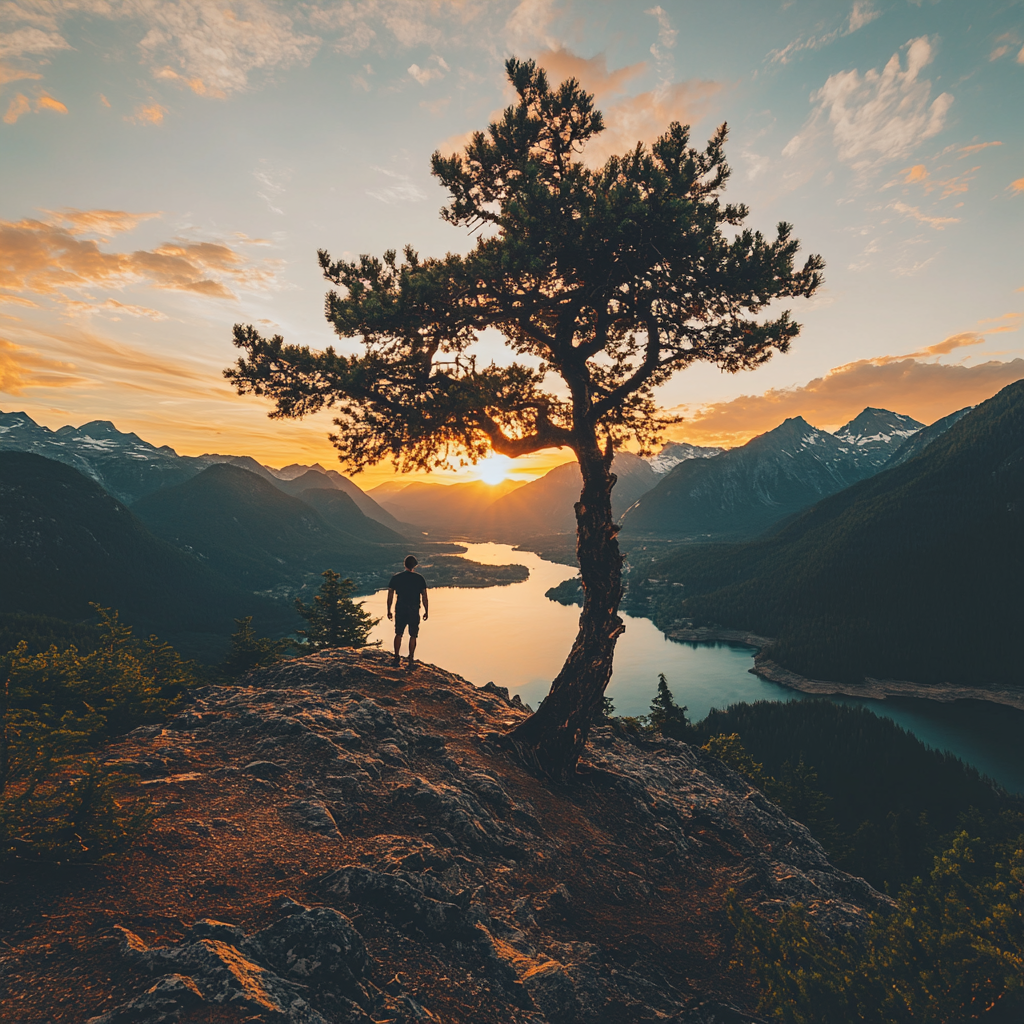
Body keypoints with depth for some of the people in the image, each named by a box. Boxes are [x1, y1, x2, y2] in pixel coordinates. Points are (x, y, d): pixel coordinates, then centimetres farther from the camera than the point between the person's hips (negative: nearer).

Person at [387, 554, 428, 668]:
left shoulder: (396, 577, 0)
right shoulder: (419, 578, -3)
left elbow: (390, 595, 1)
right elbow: (424, 596, -4)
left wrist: (389, 610, 10)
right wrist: (426, 611, 4)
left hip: (400, 610, 1)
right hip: (414, 611, -1)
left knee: (398, 634, 15)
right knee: (413, 636, 8)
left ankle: (397, 658, 16)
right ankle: (411, 660, 10)